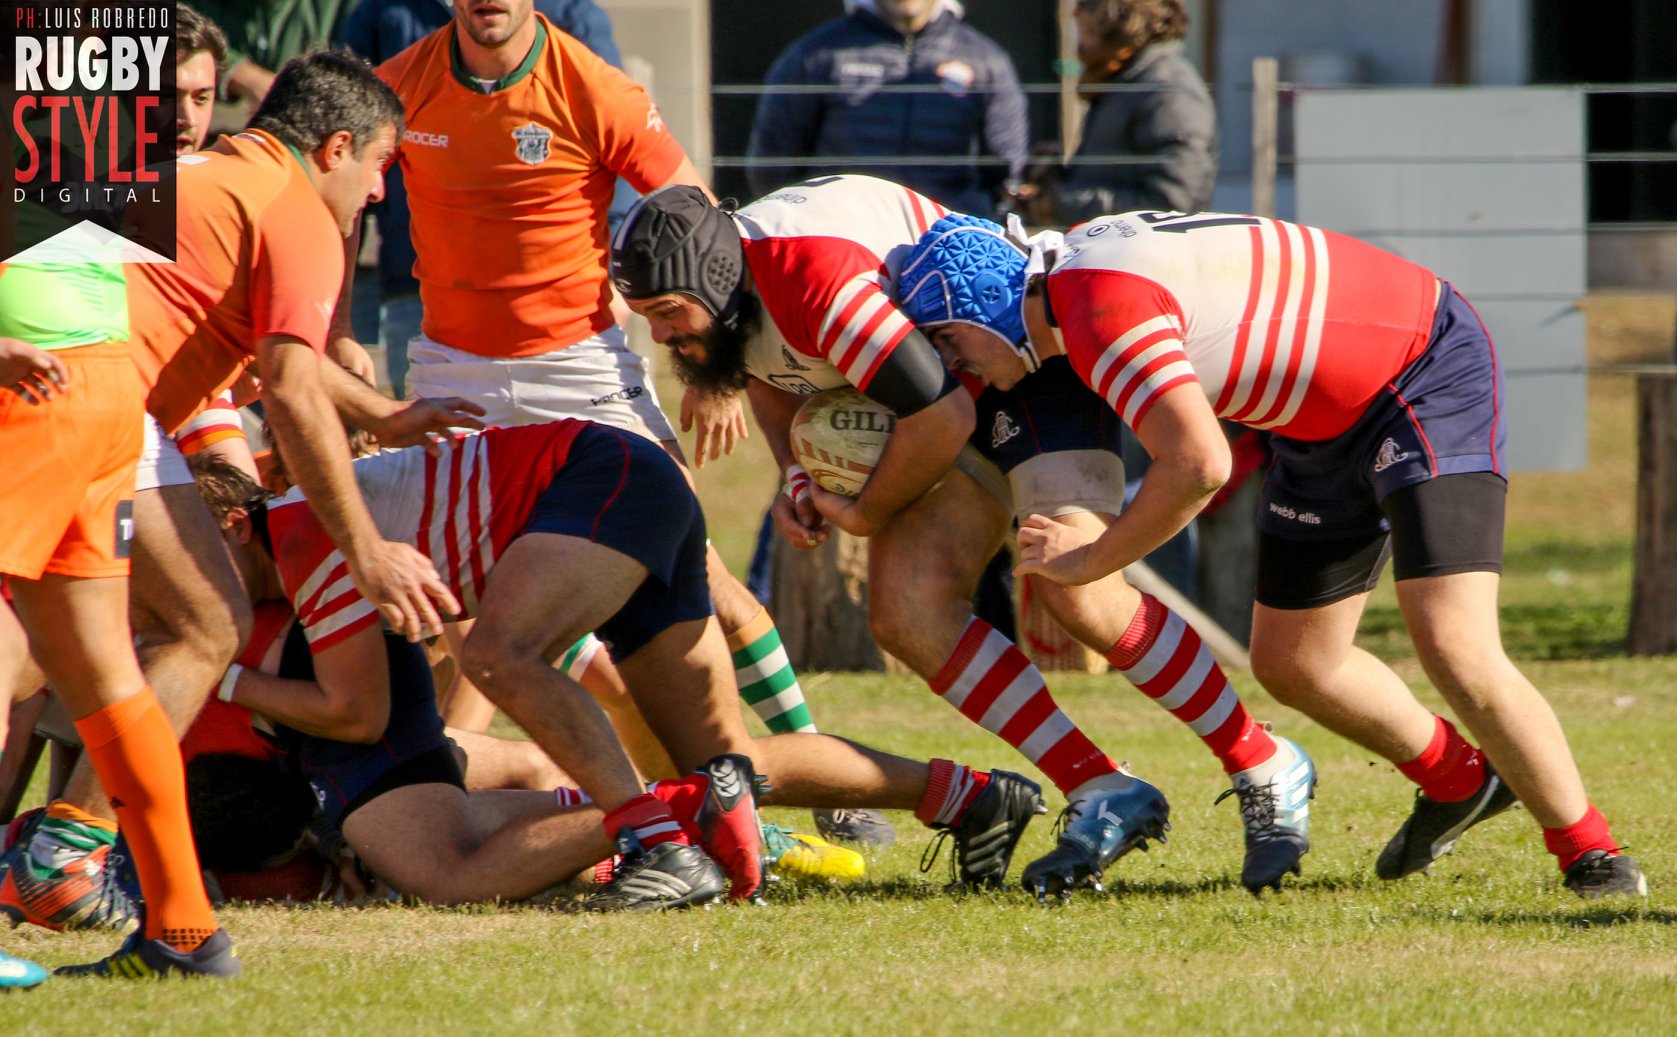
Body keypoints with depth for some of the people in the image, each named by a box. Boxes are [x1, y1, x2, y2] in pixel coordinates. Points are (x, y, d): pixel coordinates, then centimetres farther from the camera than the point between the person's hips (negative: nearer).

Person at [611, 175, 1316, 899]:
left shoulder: (811, 275, -34)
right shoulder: (718, 294, -4)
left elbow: (938, 415, -31)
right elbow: (770, 375, 20)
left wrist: (867, 514, -15)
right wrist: (796, 477, 1)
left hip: (1034, 357, -9)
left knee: (1079, 591, -24)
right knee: (907, 616, -11)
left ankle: (1265, 772, -6)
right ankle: (1104, 796, -6)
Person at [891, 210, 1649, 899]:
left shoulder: (1101, 306, -29)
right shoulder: (1076, 263, 2)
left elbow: (1199, 467, -38)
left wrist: (1092, 559, -24)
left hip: (1429, 378, -10)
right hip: (1325, 423, 10)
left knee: (1453, 647, -22)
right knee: (1290, 665, 14)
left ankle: (1588, 850, -6)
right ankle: (1458, 780, 38)